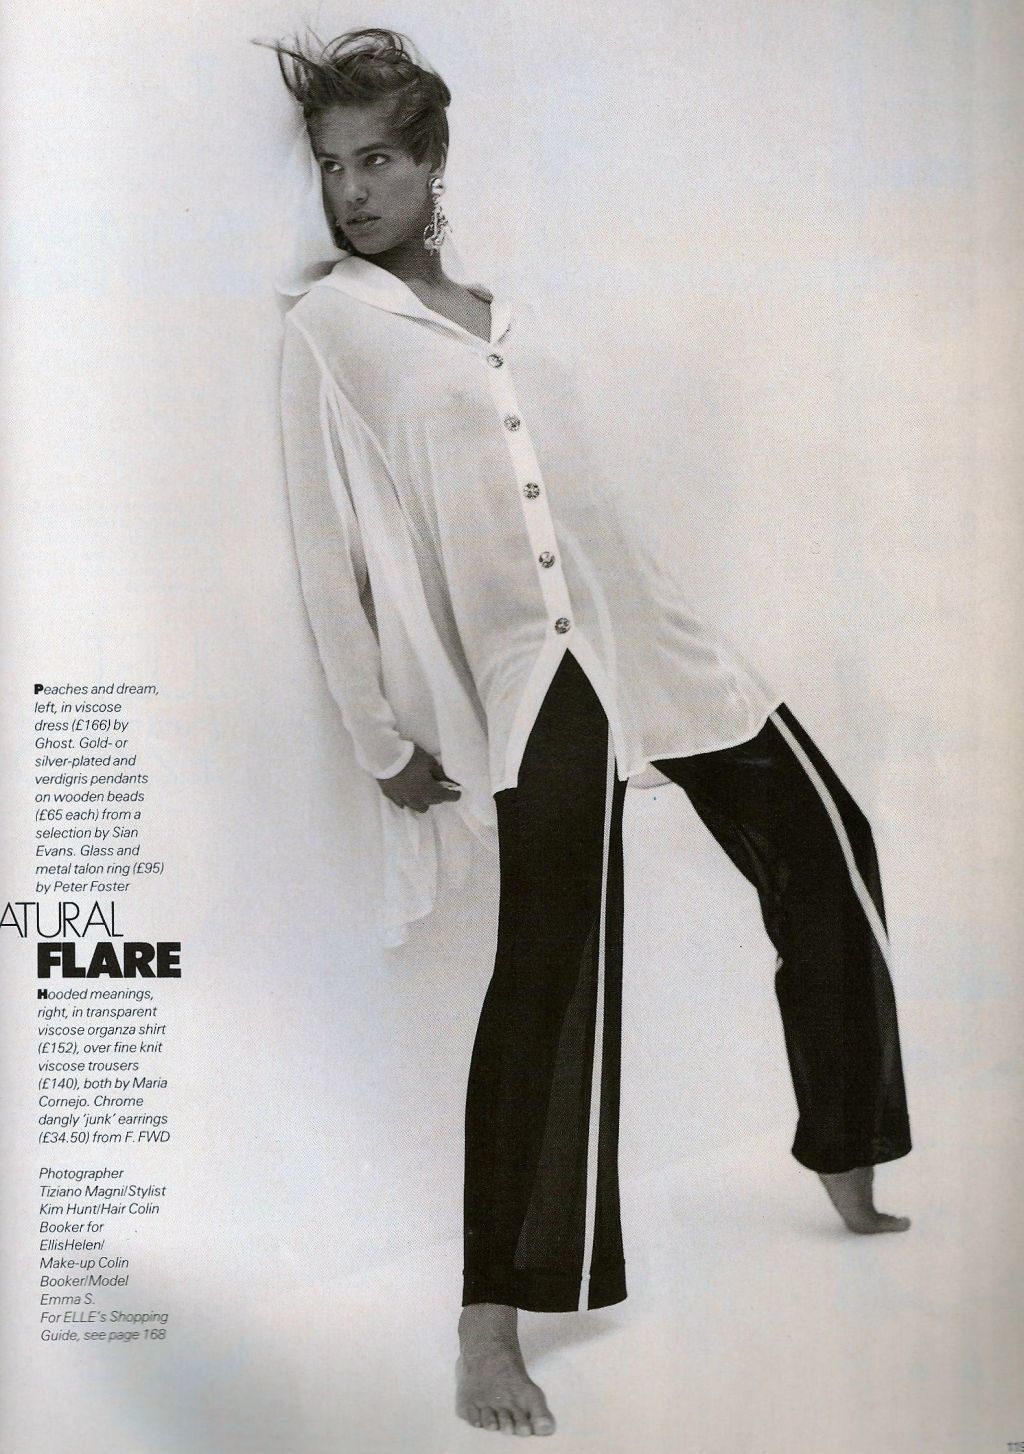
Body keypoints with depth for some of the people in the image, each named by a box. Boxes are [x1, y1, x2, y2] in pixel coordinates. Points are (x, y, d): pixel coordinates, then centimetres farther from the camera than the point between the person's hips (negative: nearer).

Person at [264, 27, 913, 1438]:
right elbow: (330, 556, -1)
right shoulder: (327, 325, 1)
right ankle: (491, 1331, -2)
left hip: (652, 642, 7)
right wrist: (384, 741, -4)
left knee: (824, 847, 11)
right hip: (528, 678, -7)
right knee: (551, 974, -13)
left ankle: (849, 1167, 30)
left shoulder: (516, 317, 18)